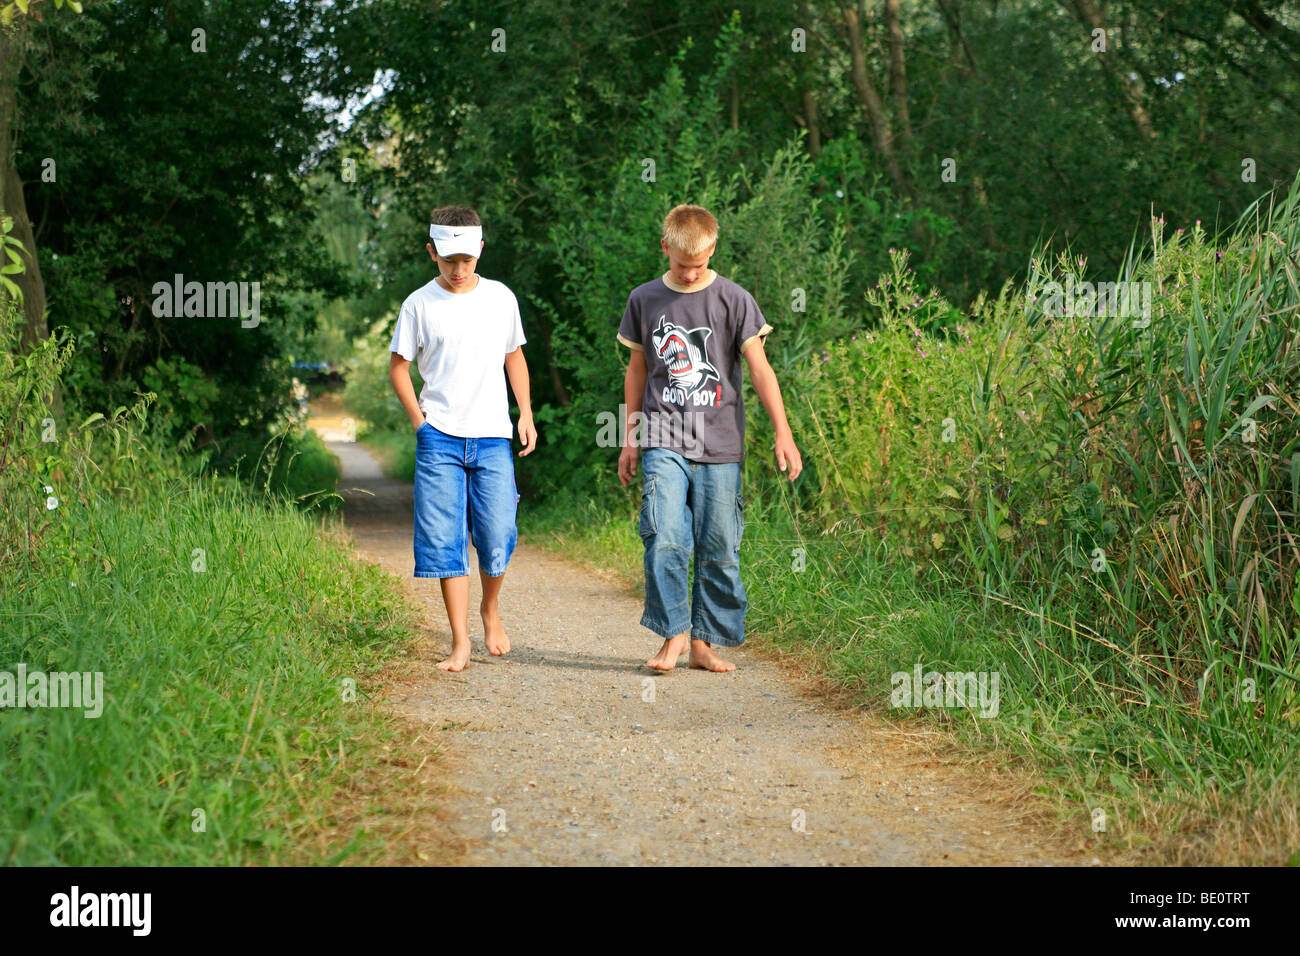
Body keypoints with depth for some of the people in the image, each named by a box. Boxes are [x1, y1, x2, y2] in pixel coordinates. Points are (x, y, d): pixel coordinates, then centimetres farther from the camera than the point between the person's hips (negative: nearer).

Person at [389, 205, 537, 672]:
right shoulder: (419, 305, 1)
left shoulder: (500, 297, 7)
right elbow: (398, 366, 8)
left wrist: (526, 414, 9)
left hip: (492, 439, 1)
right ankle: (460, 641, 0)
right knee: (443, 541, -6)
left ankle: (491, 609, 25)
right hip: (439, 440, -1)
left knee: (497, 539, -4)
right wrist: (419, 421, -1)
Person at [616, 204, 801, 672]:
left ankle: (704, 642, 12)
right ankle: (673, 634, -5)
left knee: (719, 548, 0)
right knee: (664, 539, -16)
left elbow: (759, 369, 0)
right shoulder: (645, 299, 7)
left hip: (719, 444, -1)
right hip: (663, 443, 1)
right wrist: (629, 439, 18)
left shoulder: (733, 299, 1)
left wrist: (783, 434, -6)